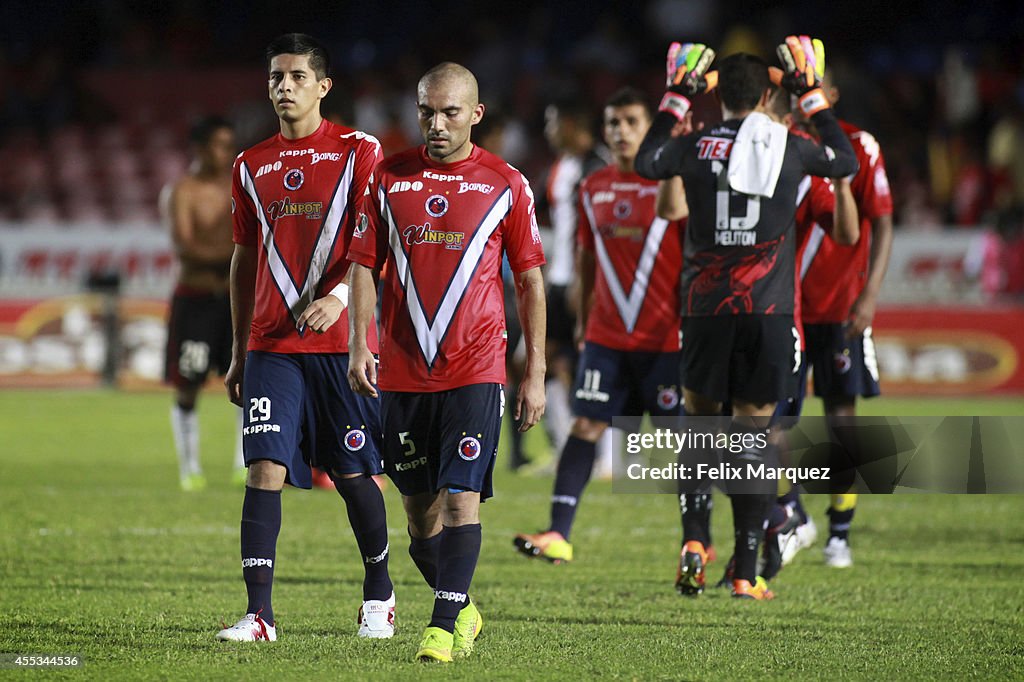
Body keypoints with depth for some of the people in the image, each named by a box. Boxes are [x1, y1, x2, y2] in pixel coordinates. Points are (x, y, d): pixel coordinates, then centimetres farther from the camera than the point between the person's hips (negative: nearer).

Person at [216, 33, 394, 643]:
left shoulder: (359, 152, 0)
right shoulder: (252, 166, 13)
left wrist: (339, 295, -26)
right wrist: (239, 353, 17)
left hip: (341, 342, -3)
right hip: (271, 345, 3)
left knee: (354, 472, 6)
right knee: (265, 470, -9)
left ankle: (379, 594, 27)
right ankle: (259, 613, -12)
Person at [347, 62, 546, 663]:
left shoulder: (506, 185, 2)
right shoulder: (389, 178, 7)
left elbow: (530, 281, 5)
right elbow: (365, 266, 10)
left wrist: (536, 374, 2)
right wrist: (360, 346, -3)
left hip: (476, 370, -3)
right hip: (403, 372, 3)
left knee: (461, 498, -13)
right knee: (420, 510, 8)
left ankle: (444, 626, -11)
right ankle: (463, 608, 26)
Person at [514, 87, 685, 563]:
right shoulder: (593, 189, 10)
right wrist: (584, 319, 18)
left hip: (664, 338, -4)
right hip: (606, 339, 4)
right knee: (585, 425, -5)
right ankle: (558, 535, -10)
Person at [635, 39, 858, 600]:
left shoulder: (696, 147, -3)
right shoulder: (790, 149, -1)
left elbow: (645, 164, 15)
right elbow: (846, 163, 18)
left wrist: (676, 99, 21)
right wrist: (812, 97, 22)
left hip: (706, 311, 0)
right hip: (768, 313, 0)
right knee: (754, 437, 3)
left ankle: (694, 546, 5)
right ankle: (745, 570, 1)